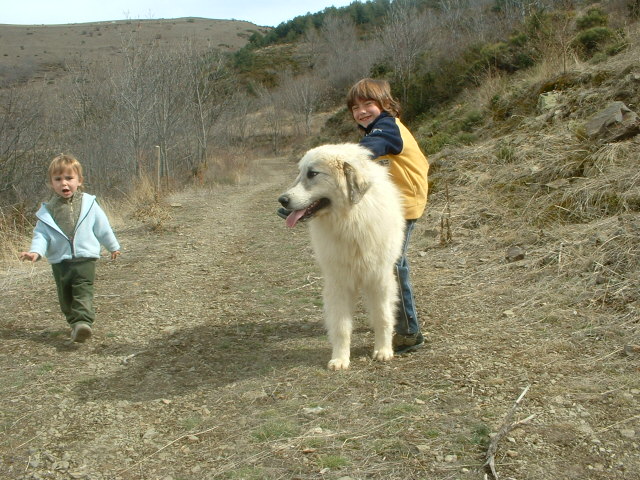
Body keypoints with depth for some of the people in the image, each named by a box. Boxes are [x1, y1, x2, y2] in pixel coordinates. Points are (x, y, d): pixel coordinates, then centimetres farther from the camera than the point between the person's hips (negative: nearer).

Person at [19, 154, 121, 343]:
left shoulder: (88, 203, -1)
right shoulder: (47, 211, 1)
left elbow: (103, 228, 9)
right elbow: (41, 235, 1)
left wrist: (113, 247, 20)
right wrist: (35, 251, -19)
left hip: (85, 258, -3)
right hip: (59, 262, 3)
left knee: (83, 291, -18)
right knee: (65, 297, 12)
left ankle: (83, 322, -28)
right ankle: (74, 322, 27)